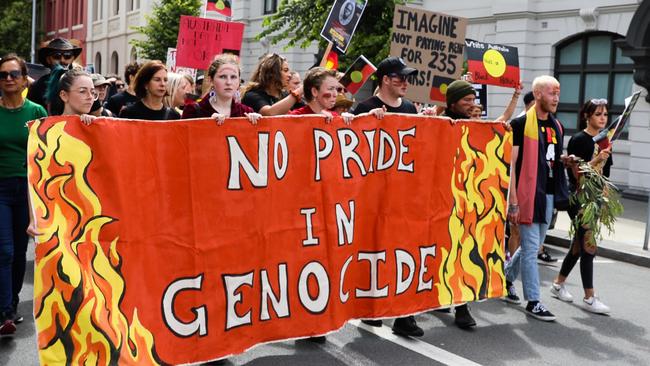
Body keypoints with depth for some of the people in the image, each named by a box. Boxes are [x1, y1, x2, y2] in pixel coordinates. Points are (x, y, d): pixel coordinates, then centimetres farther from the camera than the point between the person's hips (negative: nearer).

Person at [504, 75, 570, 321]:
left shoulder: (556, 126, 13)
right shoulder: (522, 123, -10)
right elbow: (510, 163, -13)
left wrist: (564, 160, 5)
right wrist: (513, 201, -17)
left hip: (549, 194, 8)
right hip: (528, 193, -7)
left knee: (532, 246, 16)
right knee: (530, 248, -2)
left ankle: (506, 278, 37)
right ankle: (533, 301, 5)